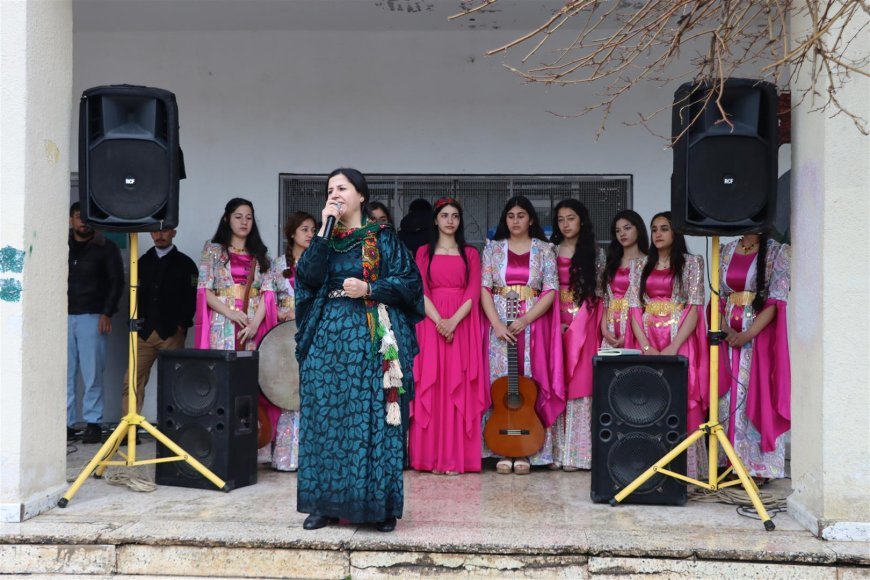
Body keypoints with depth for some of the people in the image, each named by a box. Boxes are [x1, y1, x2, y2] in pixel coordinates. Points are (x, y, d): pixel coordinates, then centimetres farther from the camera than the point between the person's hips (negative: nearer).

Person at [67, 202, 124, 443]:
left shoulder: (106, 247, 4)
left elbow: (117, 282, 2)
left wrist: (106, 313, -7)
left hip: (92, 317, -3)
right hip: (63, 316, 3)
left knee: (92, 373, -4)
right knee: (64, 373, 0)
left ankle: (93, 423, 2)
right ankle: (66, 423, 5)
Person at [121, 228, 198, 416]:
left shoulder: (185, 263, 4)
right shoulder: (143, 262, 16)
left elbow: (192, 298, -2)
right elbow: (135, 294, 17)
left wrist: (181, 325, -9)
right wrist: (136, 323, 6)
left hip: (172, 333, -3)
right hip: (144, 333, 3)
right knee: (132, 381, -4)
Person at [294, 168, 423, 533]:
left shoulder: (383, 237, 4)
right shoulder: (326, 238, 13)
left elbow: (410, 283, -1)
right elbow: (308, 277, -3)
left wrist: (368, 289, -13)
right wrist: (324, 231, -7)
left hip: (371, 339, -3)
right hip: (328, 337, 3)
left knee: (373, 418, -4)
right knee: (327, 418, 2)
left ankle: (380, 505, 4)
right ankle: (327, 503, 10)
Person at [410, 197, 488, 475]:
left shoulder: (470, 254, 11)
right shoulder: (424, 252, 11)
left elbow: (473, 293, 0)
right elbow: (420, 292, 1)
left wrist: (453, 321, -15)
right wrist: (439, 320, -15)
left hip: (463, 325, 0)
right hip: (431, 323, 0)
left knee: (460, 388, -3)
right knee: (431, 387, -3)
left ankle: (457, 457, -1)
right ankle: (432, 457, 0)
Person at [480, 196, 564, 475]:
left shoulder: (544, 249, 7)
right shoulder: (493, 248, 9)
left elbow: (550, 291, 0)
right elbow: (484, 289, 2)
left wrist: (525, 320, -12)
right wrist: (497, 324, -11)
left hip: (533, 324, 0)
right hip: (499, 324, 1)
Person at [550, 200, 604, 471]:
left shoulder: (595, 254, 7)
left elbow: (600, 293, 5)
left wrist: (601, 324, -4)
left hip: (583, 325, -1)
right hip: (554, 324, 1)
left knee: (579, 384, -4)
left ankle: (576, 452, 0)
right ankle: (555, 450, 3)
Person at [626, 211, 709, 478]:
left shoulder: (691, 263, 3)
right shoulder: (640, 265, 13)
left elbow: (695, 309, -5)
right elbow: (634, 309, 6)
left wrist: (672, 348, -15)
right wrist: (646, 346, -9)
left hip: (680, 342, -3)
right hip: (646, 342, 3)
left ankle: (682, 467, -5)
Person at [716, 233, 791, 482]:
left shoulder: (777, 252, -2)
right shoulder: (727, 250, 13)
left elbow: (776, 300, -10)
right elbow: (718, 295, 10)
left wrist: (748, 334, -17)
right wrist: (725, 330, -6)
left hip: (760, 335, -4)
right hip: (729, 337, 5)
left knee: (757, 394, -5)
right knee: (728, 396, 4)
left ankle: (758, 468, 1)